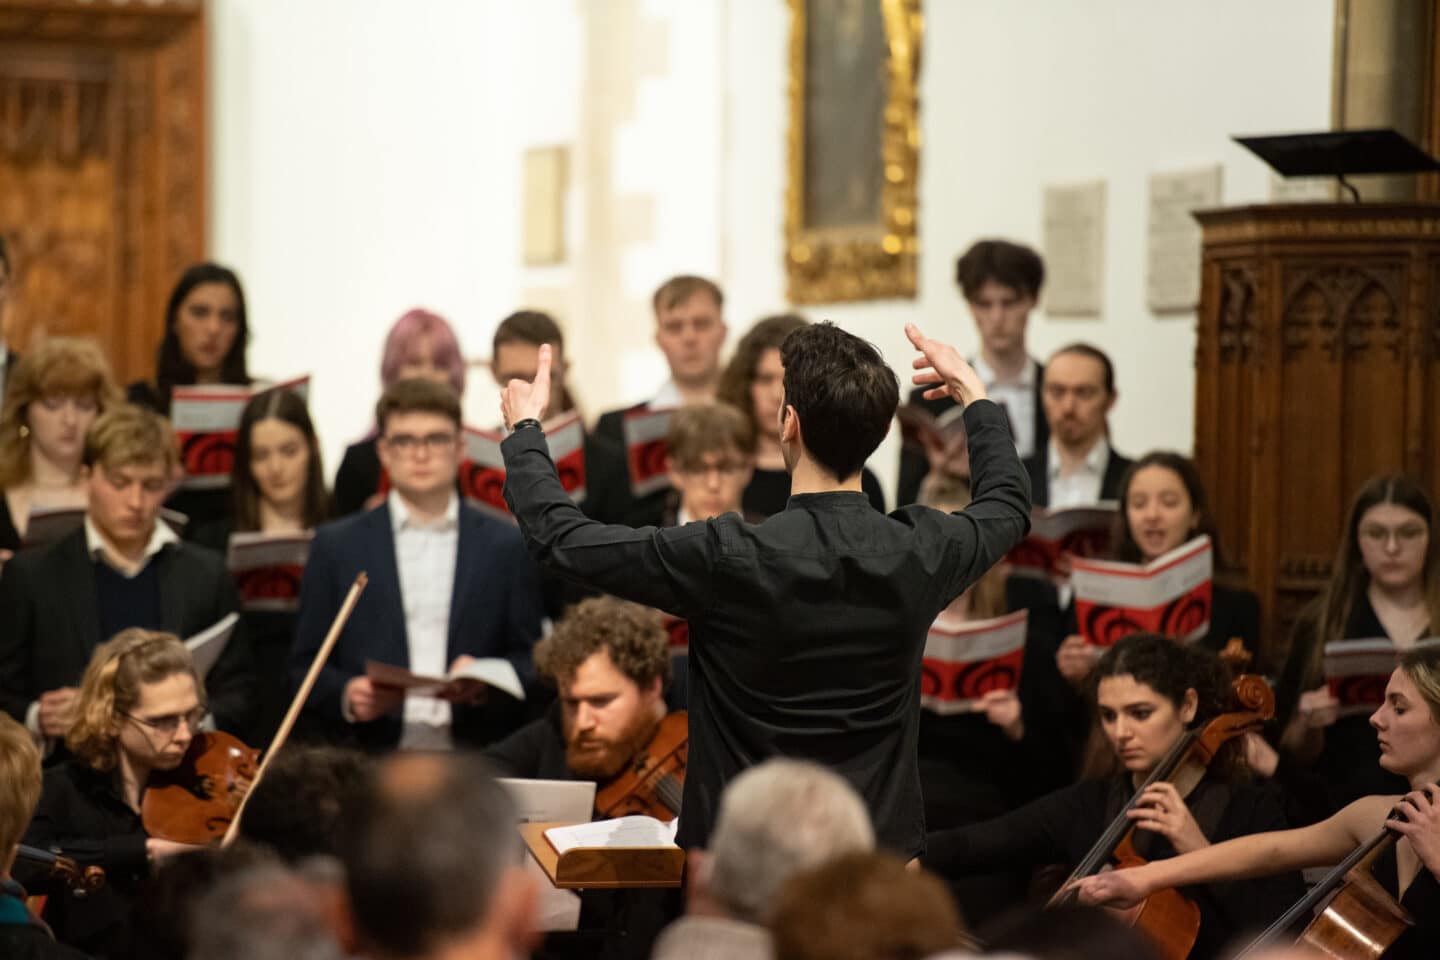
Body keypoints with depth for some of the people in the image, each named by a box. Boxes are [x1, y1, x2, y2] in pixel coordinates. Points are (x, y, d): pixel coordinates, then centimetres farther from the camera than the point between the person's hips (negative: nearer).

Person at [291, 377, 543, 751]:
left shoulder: (506, 546, 11)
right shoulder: (336, 546, 11)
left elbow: (531, 662, 12)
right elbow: (305, 666, 10)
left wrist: (485, 682, -7)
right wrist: (345, 695, -9)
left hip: (475, 761, 1)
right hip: (367, 759, -1)